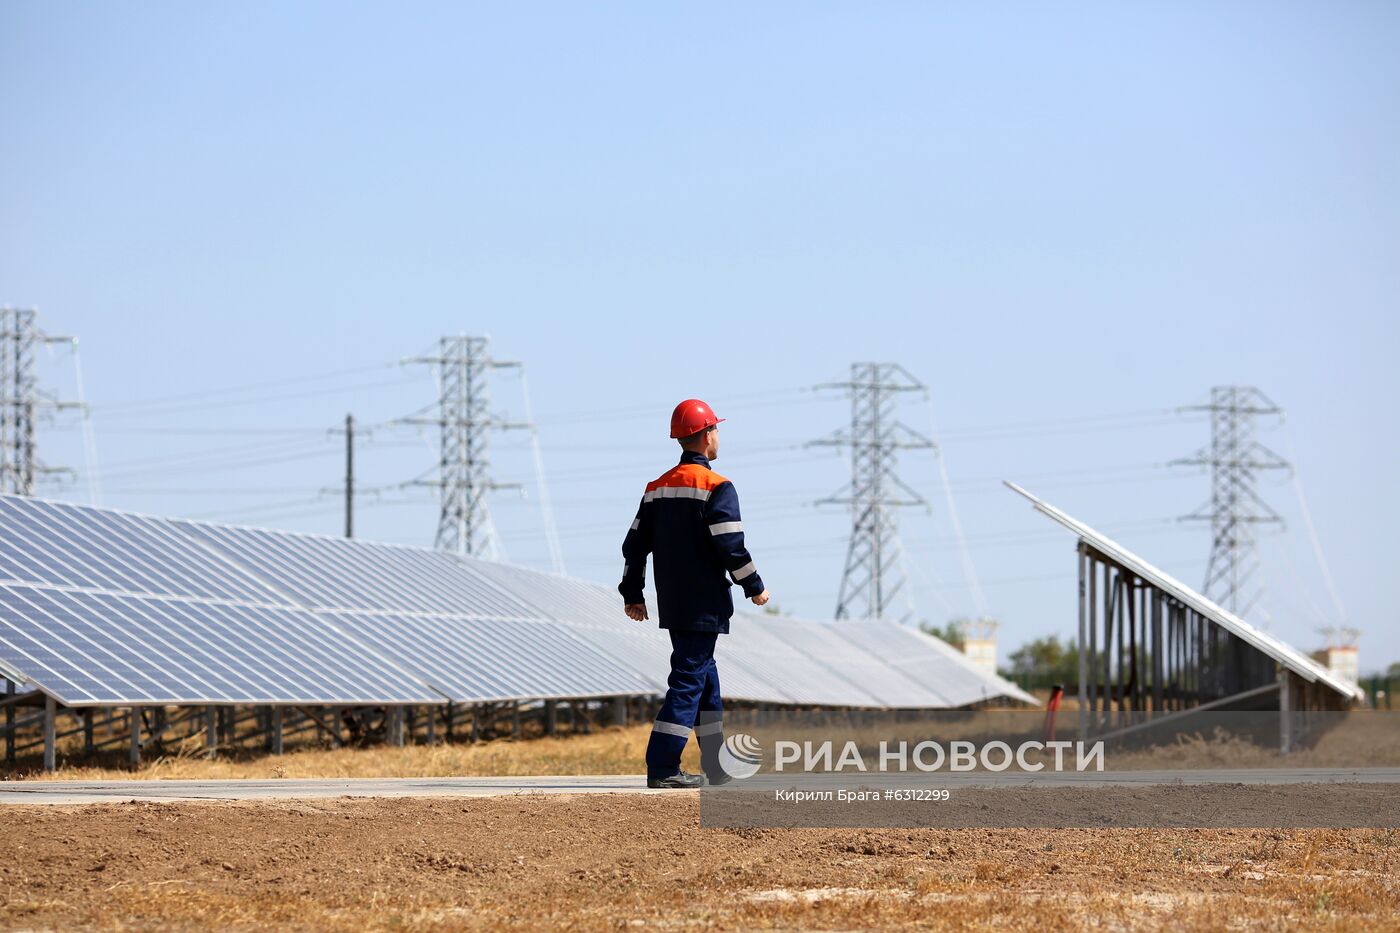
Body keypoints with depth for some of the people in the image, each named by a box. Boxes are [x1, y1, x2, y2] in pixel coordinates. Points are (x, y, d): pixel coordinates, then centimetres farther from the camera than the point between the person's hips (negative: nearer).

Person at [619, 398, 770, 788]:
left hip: (671, 605, 8)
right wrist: (755, 587, -5)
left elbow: (635, 544, 12)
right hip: (704, 605, -8)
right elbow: (730, 546, -17)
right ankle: (662, 767, -15)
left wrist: (632, 594, 18)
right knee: (689, 679, -8)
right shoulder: (716, 487, -11)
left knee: (705, 679, 16)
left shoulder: (657, 488, 11)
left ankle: (719, 768, 21)